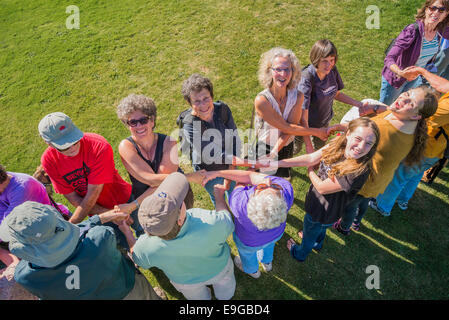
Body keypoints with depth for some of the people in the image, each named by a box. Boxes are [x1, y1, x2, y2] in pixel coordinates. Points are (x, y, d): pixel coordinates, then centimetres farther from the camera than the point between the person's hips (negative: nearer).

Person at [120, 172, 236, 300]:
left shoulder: (147, 247, -40)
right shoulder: (211, 225, -47)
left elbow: (138, 257, -13)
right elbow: (227, 221, -21)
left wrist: (127, 233, 0)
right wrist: (219, 196, -5)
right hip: (218, 268, 0)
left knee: (198, 296, 39)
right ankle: (224, 297, 70)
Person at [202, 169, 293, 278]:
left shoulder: (240, 204, -45)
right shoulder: (286, 189, -41)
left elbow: (241, 182, -24)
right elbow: (251, 176, -32)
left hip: (250, 240, -2)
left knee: (246, 252, 34)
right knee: (268, 244, 38)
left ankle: (252, 270, 66)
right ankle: (267, 263, 69)